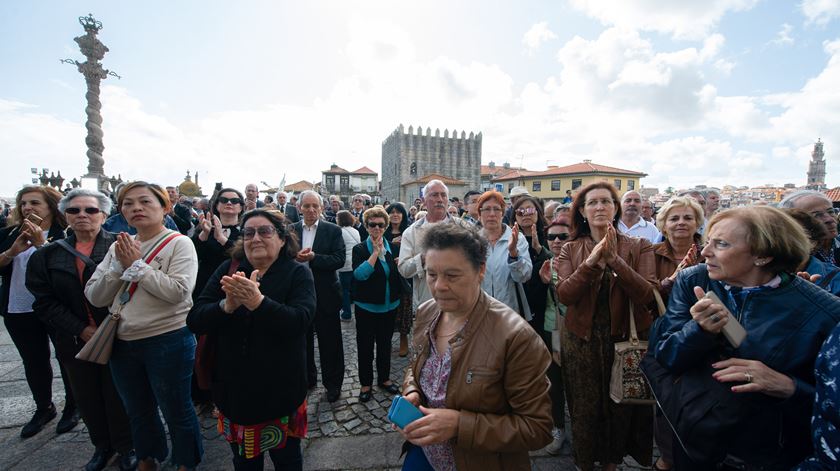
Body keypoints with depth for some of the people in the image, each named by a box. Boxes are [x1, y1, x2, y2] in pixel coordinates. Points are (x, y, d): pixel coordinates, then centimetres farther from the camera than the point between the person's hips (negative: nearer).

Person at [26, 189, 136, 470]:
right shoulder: (48, 255, 5)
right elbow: (44, 301, 1)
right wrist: (80, 330, -10)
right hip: (75, 341, 4)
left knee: (118, 396, 8)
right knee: (87, 398, 18)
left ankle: (126, 447, 30)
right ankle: (101, 445, 40)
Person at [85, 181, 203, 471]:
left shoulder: (179, 243, -11)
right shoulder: (118, 247, 6)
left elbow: (178, 291, -24)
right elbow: (95, 297, 2)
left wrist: (137, 265, -17)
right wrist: (120, 265, -11)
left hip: (168, 341, -6)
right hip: (123, 342, 6)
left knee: (176, 411, 9)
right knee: (138, 411, 24)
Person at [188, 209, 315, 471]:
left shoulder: (298, 273, -9)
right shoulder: (228, 270, 1)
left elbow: (301, 320, -24)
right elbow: (194, 320, -6)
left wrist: (258, 301, -36)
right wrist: (227, 305, -26)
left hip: (281, 390, -3)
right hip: (234, 389, 3)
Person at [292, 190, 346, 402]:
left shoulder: (333, 230, -5)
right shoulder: (291, 230, 3)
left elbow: (340, 259, -12)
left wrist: (313, 257, -23)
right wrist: (294, 257, -20)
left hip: (325, 295, -3)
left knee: (330, 342, 7)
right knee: (302, 340, 18)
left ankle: (333, 383, 24)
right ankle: (306, 378, 38)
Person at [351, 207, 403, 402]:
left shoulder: (392, 247, 3)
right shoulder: (360, 249, -9)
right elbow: (359, 274, -24)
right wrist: (376, 252, -23)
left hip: (389, 305, 4)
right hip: (367, 306, -3)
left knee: (385, 344, 17)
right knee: (365, 346, 9)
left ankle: (384, 379, 35)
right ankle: (366, 384, 26)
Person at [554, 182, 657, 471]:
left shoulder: (639, 247, -3)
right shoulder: (570, 249, -1)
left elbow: (647, 295, -15)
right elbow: (564, 295, -14)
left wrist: (615, 260, -25)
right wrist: (591, 262, -26)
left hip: (626, 339, 0)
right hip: (582, 340, 0)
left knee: (622, 409, 16)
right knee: (584, 410, 13)